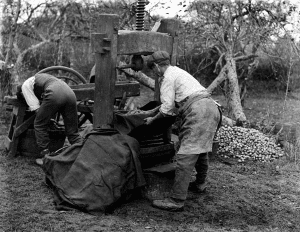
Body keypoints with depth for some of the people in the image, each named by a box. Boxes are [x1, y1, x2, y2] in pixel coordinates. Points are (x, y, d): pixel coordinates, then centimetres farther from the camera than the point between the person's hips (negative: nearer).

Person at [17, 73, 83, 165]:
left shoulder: (25, 85, 20)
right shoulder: (40, 77, 42)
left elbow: (35, 108, 12)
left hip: (54, 94, -7)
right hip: (70, 93, 7)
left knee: (39, 125, 10)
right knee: (73, 132, 10)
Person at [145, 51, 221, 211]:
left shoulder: (168, 77, -2)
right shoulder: (178, 72, 28)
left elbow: (167, 107, -7)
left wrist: (153, 119, 10)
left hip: (198, 111, -11)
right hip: (211, 107, 11)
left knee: (186, 156, -13)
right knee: (201, 149, 26)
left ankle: (176, 200, -15)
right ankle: (199, 184, 45)